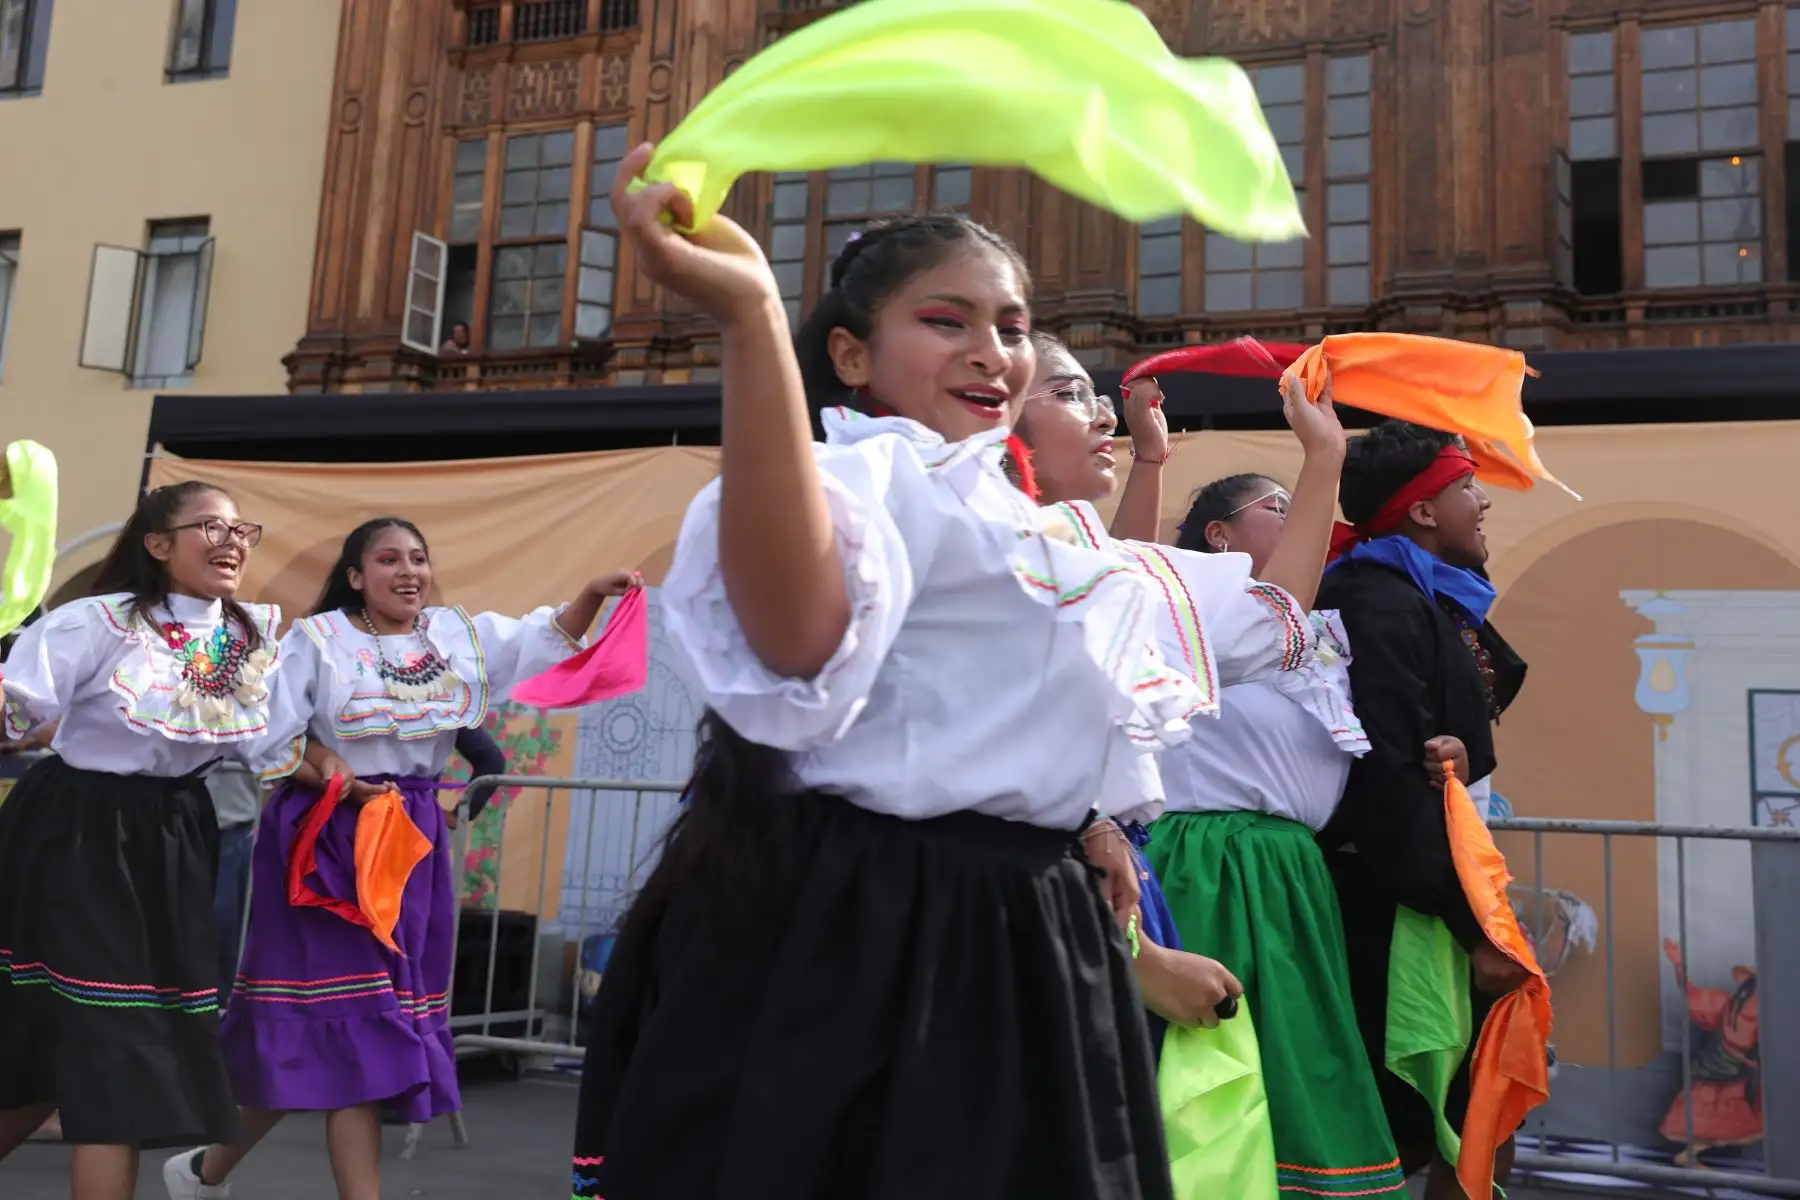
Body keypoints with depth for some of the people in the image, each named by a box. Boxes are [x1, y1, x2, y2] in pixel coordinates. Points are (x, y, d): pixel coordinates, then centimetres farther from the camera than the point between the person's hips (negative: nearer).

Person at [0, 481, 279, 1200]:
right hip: (78, 839, -6)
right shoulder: (101, 621, -12)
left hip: (173, 844, 6)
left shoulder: (256, 636, 4)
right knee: (108, 1042, -4)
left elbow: (263, 745, 12)